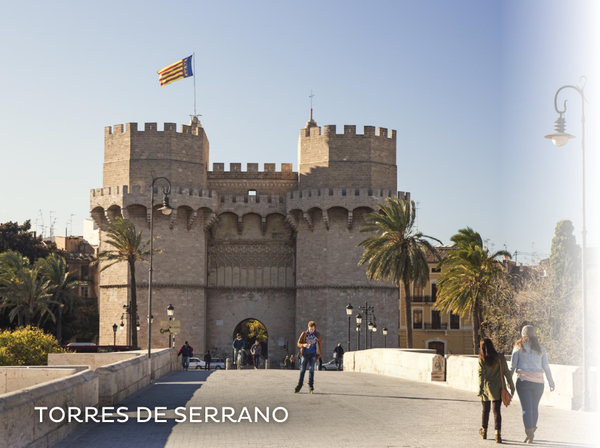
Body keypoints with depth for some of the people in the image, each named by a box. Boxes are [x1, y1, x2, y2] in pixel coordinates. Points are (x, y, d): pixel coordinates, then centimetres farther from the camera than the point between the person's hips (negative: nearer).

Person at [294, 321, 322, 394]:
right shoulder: (304, 334, 3)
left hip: (313, 354, 0)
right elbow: (298, 343, 1)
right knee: (302, 370, 0)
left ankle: (311, 386, -6)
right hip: (305, 354, 0)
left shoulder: (317, 335, 5)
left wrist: (318, 356, 7)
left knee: (311, 369, -11)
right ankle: (299, 385, 5)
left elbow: (320, 345, 10)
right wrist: (303, 345, -21)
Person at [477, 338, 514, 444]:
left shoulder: (482, 360, -7)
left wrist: (480, 388, -15)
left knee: (485, 410, 17)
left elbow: (481, 374, -13)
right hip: (497, 388, 0)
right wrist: (511, 386, 7)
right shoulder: (500, 357, -3)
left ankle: (484, 431, 33)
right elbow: (506, 372, -1)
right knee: (496, 411, -2)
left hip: (486, 388, 0)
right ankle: (498, 433, -17)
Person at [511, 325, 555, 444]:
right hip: (538, 381, 3)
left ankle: (530, 435, -9)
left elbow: (512, 366, 1)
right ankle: (531, 432, 23)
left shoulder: (518, 347, 1)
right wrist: (551, 382, 17)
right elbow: (546, 367, 9)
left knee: (526, 409, -2)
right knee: (534, 408, 15)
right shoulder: (540, 349, 8)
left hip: (523, 380, -3)